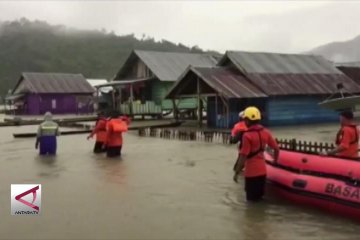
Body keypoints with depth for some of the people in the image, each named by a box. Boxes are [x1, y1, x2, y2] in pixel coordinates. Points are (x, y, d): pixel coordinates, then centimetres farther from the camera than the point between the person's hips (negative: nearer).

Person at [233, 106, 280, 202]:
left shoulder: (247, 135, -19)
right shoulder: (266, 132, 2)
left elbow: (243, 156, -21)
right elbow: (276, 148, 7)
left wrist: (237, 172, -14)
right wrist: (275, 161, 24)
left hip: (251, 172, -7)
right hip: (262, 170, 7)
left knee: (252, 199, 5)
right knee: (259, 196, 19)